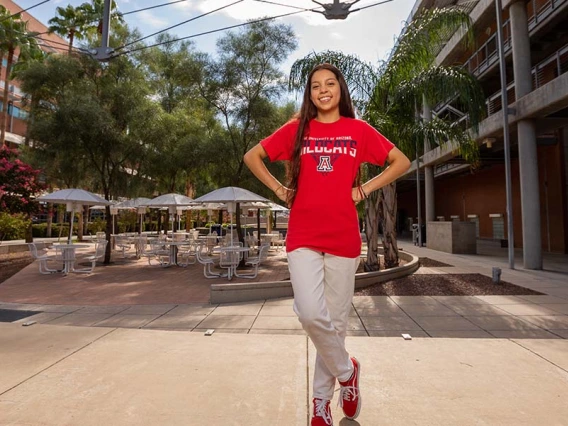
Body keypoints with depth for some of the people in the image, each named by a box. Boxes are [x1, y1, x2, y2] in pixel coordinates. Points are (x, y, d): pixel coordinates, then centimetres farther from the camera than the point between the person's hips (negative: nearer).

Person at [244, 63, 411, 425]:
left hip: (343, 237, 0)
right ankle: (346, 369, 19)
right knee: (311, 314, -13)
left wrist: (366, 189, 1)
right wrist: (280, 189, 4)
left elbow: (402, 162, 12)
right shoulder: (296, 129, 8)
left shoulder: (358, 130, 7)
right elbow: (252, 157, 15)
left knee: (336, 319, 6)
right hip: (303, 236, 0)